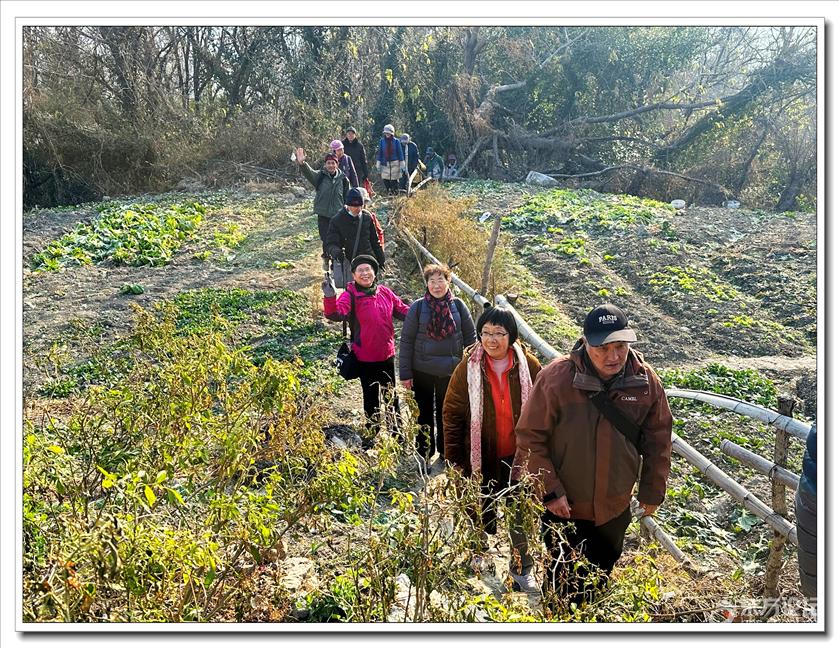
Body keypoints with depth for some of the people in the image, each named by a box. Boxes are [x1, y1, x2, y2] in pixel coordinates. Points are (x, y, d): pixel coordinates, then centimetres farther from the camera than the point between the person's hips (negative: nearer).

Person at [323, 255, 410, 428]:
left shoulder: (385, 292, -1)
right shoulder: (350, 295, -15)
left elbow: (402, 310, 10)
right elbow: (337, 313, -33)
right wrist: (330, 297, -52)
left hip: (387, 354, 5)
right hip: (366, 357, -5)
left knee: (391, 395, 21)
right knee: (371, 397, 12)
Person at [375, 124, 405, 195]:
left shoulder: (396, 141, -1)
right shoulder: (382, 141, 4)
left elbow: (400, 153, 3)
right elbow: (379, 153, 10)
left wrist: (402, 165, 1)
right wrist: (378, 164, 7)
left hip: (395, 163, -2)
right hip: (385, 164, 2)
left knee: (394, 180, -1)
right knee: (385, 179, -3)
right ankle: (388, 191, 10)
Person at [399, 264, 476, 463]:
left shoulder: (458, 305, -2)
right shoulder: (418, 307, -6)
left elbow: (470, 337, 4)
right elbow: (406, 341, -5)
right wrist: (405, 373, -6)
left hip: (451, 371, 1)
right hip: (422, 372, -1)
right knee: (424, 413, 11)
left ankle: (446, 453, 29)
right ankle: (424, 454, 25)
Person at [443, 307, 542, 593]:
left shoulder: (528, 365, -8)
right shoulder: (468, 367, -11)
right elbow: (452, 414, -5)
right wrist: (454, 459, -6)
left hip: (518, 456, 1)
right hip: (481, 458, 0)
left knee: (521, 515, 13)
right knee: (480, 514, 17)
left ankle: (522, 570, 34)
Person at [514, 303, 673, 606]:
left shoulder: (646, 380, -12)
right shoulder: (557, 377, -24)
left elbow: (658, 437, 1)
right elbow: (529, 438, -17)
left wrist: (652, 490, 5)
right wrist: (550, 491, -18)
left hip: (615, 509, 4)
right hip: (562, 506, -4)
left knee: (600, 580, 26)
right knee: (563, 584, 15)